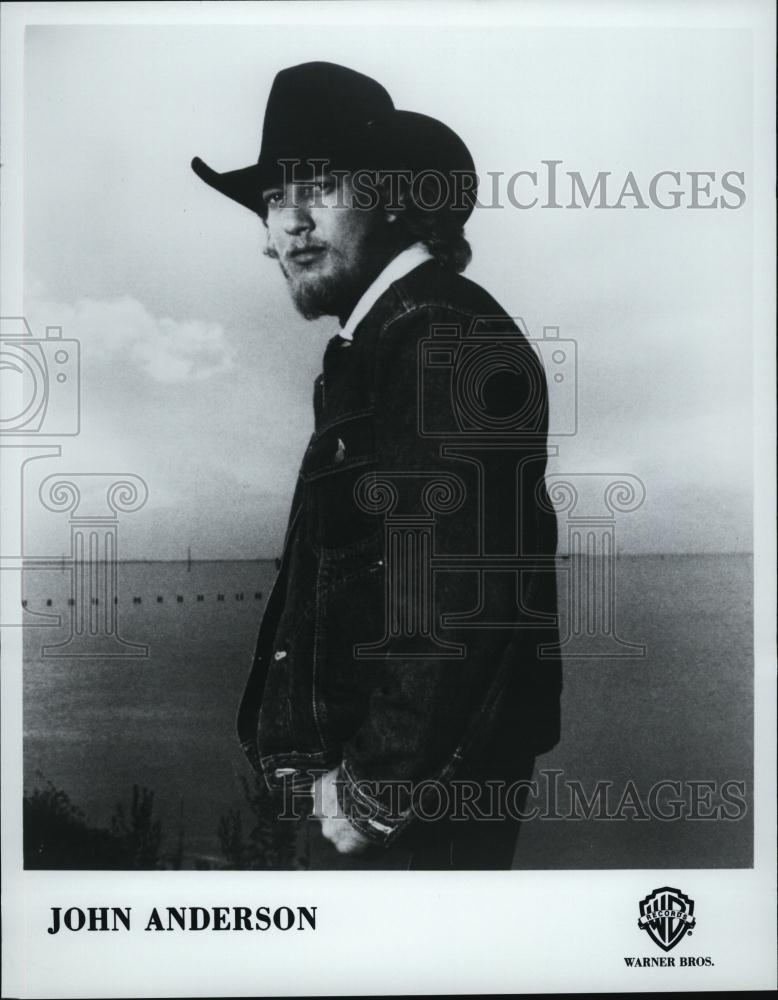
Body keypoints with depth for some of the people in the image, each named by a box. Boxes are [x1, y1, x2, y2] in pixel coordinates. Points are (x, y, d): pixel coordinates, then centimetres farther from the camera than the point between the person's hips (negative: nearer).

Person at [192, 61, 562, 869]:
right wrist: (324, 771, 9)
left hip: (416, 807, -9)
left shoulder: (448, 337, -16)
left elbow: (467, 594, -24)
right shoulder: (374, 341, 13)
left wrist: (376, 791, -18)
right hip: (352, 788, 9)